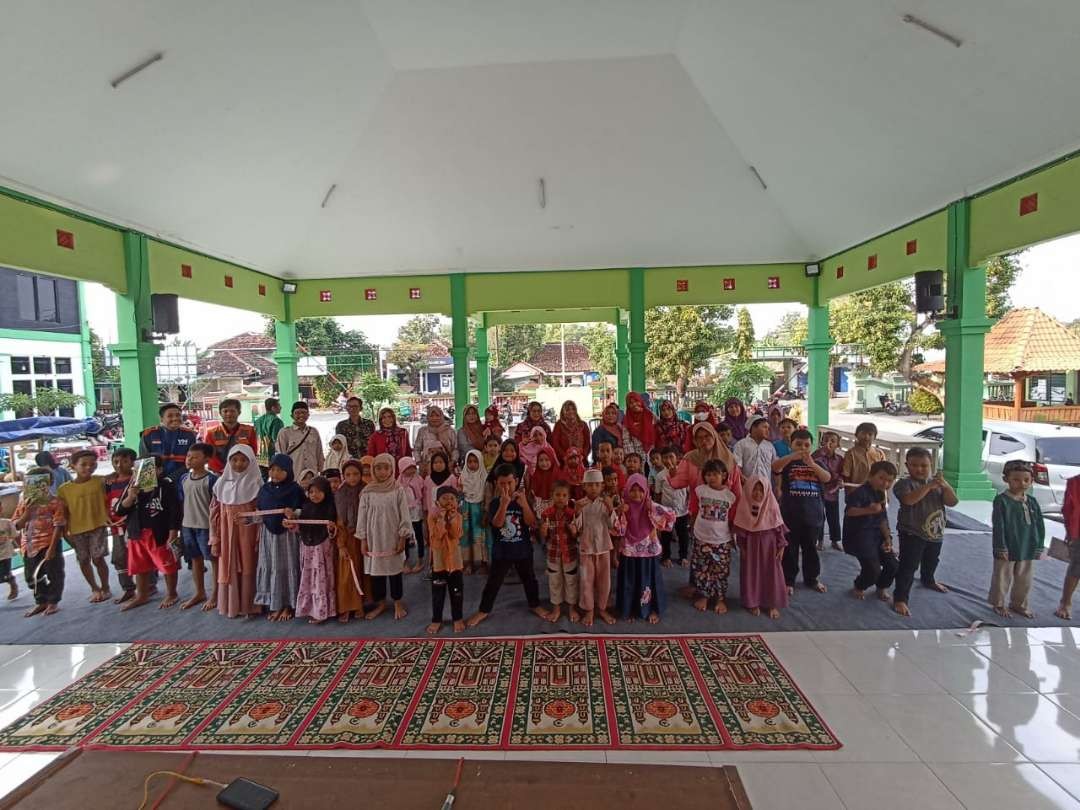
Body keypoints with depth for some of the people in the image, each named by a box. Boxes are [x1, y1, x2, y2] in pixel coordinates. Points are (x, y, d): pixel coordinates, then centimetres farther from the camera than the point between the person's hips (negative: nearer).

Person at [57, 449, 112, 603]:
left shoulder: (100, 481, -3)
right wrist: (66, 532, 0)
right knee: (83, 561, 11)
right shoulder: (64, 489, -1)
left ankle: (105, 588, 15)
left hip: (98, 527, -2)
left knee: (98, 558, -2)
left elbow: (106, 502, 3)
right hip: (77, 530, 2)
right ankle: (94, 588, 28)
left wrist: (108, 518, -8)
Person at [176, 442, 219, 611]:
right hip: (188, 525, 7)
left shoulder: (211, 479, -13)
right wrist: (181, 524, 10)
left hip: (206, 526, -6)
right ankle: (200, 593, 31)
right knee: (195, 559, 17)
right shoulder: (184, 478, 5)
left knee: (213, 558, 5)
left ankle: (215, 593, 18)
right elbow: (181, 503, 11)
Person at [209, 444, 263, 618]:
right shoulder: (222, 483, 2)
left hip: (248, 535, -2)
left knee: (247, 568, 4)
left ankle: (248, 606, 17)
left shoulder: (256, 484, -6)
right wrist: (214, 540, 1)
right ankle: (230, 605, 23)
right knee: (228, 569, 9)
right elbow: (215, 513, 3)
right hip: (227, 535, 2)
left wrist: (258, 536, -14)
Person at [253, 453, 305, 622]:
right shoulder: (265, 489, 5)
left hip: (287, 534, -4)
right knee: (270, 568, 9)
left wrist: (293, 515, -26)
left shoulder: (295, 489, -8)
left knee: (287, 568, 4)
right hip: (268, 534, 4)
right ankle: (275, 604, 22)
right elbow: (258, 513, 13)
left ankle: (288, 605, 17)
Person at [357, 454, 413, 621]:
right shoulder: (367, 492, -4)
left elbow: (404, 516, -6)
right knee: (376, 571, 11)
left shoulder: (397, 490, -8)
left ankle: (398, 603, 25)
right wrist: (363, 540, 0)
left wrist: (403, 538, -7)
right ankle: (381, 603, 29)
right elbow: (362, 517, 1)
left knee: (394, 571, 9)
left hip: (392, 539, -2)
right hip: (374, 539, 2)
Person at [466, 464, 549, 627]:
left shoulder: (523, 500, -8)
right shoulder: (495, 503, -9)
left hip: (523, 550, 1)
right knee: (493, 582, 10)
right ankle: (484, 610, 27)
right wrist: (504, 504, -37)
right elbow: (497, 523, -24)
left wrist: (524, 504, -31)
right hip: (501, 551, -1)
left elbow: (531, 523, -17)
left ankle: (534, 605, 39)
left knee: (529, 579, 18)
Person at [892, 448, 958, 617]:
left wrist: (945, 485, -24)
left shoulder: (937, 482, 1)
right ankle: (900, 598, -2)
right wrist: (929, 485, -38)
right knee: (908, 566, -8)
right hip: (912, 533, -7)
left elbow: (953, 502, -7)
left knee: (931, 562, 30)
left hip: (935, 532, 7)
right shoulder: (904, 483, -17)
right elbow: (909, 500, -35)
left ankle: (928, 581, 56)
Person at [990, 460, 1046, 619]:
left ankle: (1019, 604, 37)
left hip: (1028, 550, 6)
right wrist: (1001, 548, -16)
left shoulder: (1032, 501, 2)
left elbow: (1040, 526, 8)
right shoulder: (1001, 500, -15)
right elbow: (999, 526, -16)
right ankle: (999, 604, 23)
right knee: (1002, 579, 8)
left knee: (1025, 580, 19)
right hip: (1007, 549, -6)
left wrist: (1039, 547, 4)